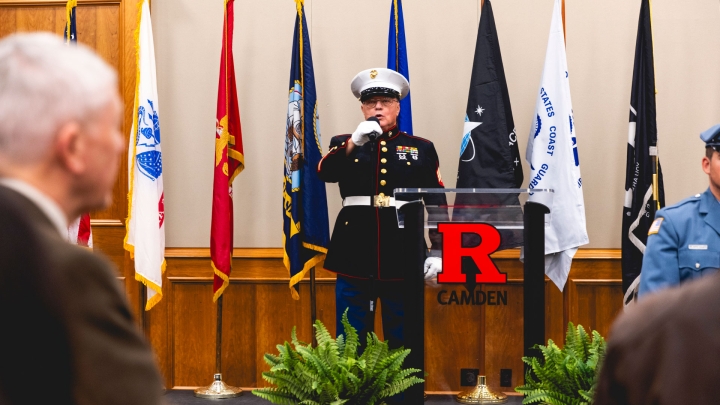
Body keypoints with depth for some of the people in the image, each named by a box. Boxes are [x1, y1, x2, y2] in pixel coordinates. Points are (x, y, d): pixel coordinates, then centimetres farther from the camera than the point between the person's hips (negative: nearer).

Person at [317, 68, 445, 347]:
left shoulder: (422, 149, 10)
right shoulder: (344, 144, 12)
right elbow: (325, 172, -9)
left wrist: (437, 252, -2)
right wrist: (356, 141, -21)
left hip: (403, 256, 0)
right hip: (356, 254, 0)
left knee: (403, 342, 5)